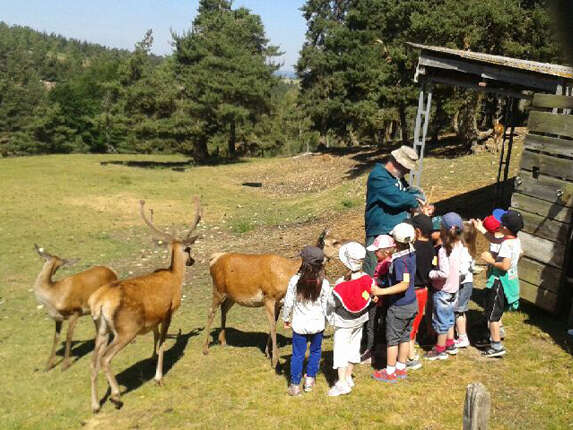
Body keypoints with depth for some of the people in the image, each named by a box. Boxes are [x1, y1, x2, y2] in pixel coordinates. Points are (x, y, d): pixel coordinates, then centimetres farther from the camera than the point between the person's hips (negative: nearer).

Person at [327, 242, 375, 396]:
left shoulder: (341, 284, -27)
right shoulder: (367, 280, -16)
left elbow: (331, 303, -16)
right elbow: (370, 298, -1)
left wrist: (330, 318, 3)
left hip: (343, 322, -5)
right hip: (359, 320, 5)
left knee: (340, 349, 3)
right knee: (354, 347, 19)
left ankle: (342, 383, -1)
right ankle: (348, 377, 32)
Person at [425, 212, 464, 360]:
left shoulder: (444, 250, -27)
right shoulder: (458, 244, -4)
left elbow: (444, 273, -32)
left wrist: (431, 273, -18)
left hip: (442, 290, -8)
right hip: (453, 288, 8)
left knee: (441, 320, 7)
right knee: (449, 318, 24)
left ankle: (440, 350, 21)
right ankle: (450, 345, 38)